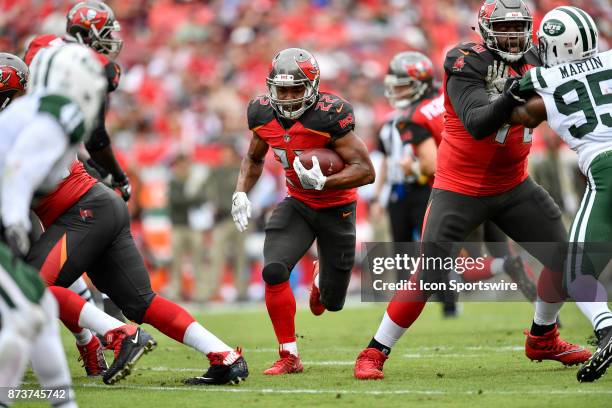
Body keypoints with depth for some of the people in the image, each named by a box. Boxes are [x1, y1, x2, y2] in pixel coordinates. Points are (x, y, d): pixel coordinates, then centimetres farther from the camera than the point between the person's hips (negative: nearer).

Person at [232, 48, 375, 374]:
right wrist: (241, 193, -4)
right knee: (274, 271, -23)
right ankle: (289, 356, -10)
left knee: (330, 302, 6)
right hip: (297, 204, 3)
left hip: (336, 208, -3)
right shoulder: (263, 114, -9)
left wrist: (322, 182, -38)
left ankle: (322, 280, 47)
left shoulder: (329, 115, -26)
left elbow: (366, 171, -25)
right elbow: (254, 158, 13)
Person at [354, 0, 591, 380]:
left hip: (513, 186, 6)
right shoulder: (467, 66, -19)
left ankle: (543, 339, 23)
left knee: (564, 256, 0)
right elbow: (476, 124, -31)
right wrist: (509, 98, -47)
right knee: (430, 275, -13)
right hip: (460, 189, -6)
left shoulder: (532, 62, 0)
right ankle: (374, 353, 0)